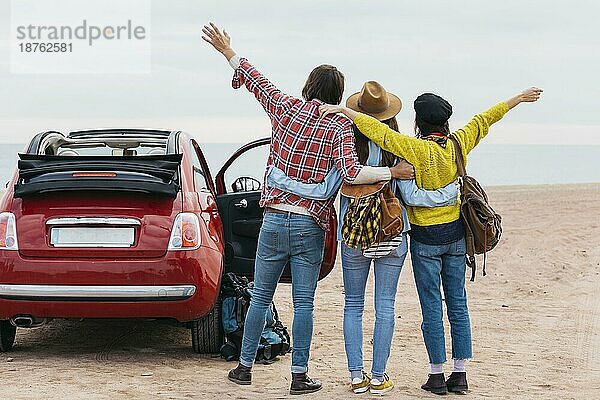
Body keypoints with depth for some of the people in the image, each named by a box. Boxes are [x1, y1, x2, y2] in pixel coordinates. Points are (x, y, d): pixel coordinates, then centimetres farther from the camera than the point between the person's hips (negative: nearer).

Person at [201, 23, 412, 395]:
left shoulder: (287, 108, 1)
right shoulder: (340, 125, -7)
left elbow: (257, 81, 16)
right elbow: (351, 172, -20)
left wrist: (229, 52, 30)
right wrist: (393, 171, -11)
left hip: (273, 221, 2)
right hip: (310, 225, -2)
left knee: (261, 297, 13)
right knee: (303, 303, 3)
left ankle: (245, 366, 20)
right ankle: (300, 375, 4)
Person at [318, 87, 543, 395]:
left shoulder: (417, 149, -16)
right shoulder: (459, 144, -2)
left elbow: (378, 130, -21)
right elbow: (485, 119, 12)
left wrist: (344, 110, -16)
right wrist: (520, 98, 25)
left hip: (426, 238, -5)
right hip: (456, 234, 5)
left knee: (432, 307, 1)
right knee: (458, 305, 10)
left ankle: (437, 376, 4)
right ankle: (460, 375, 12)